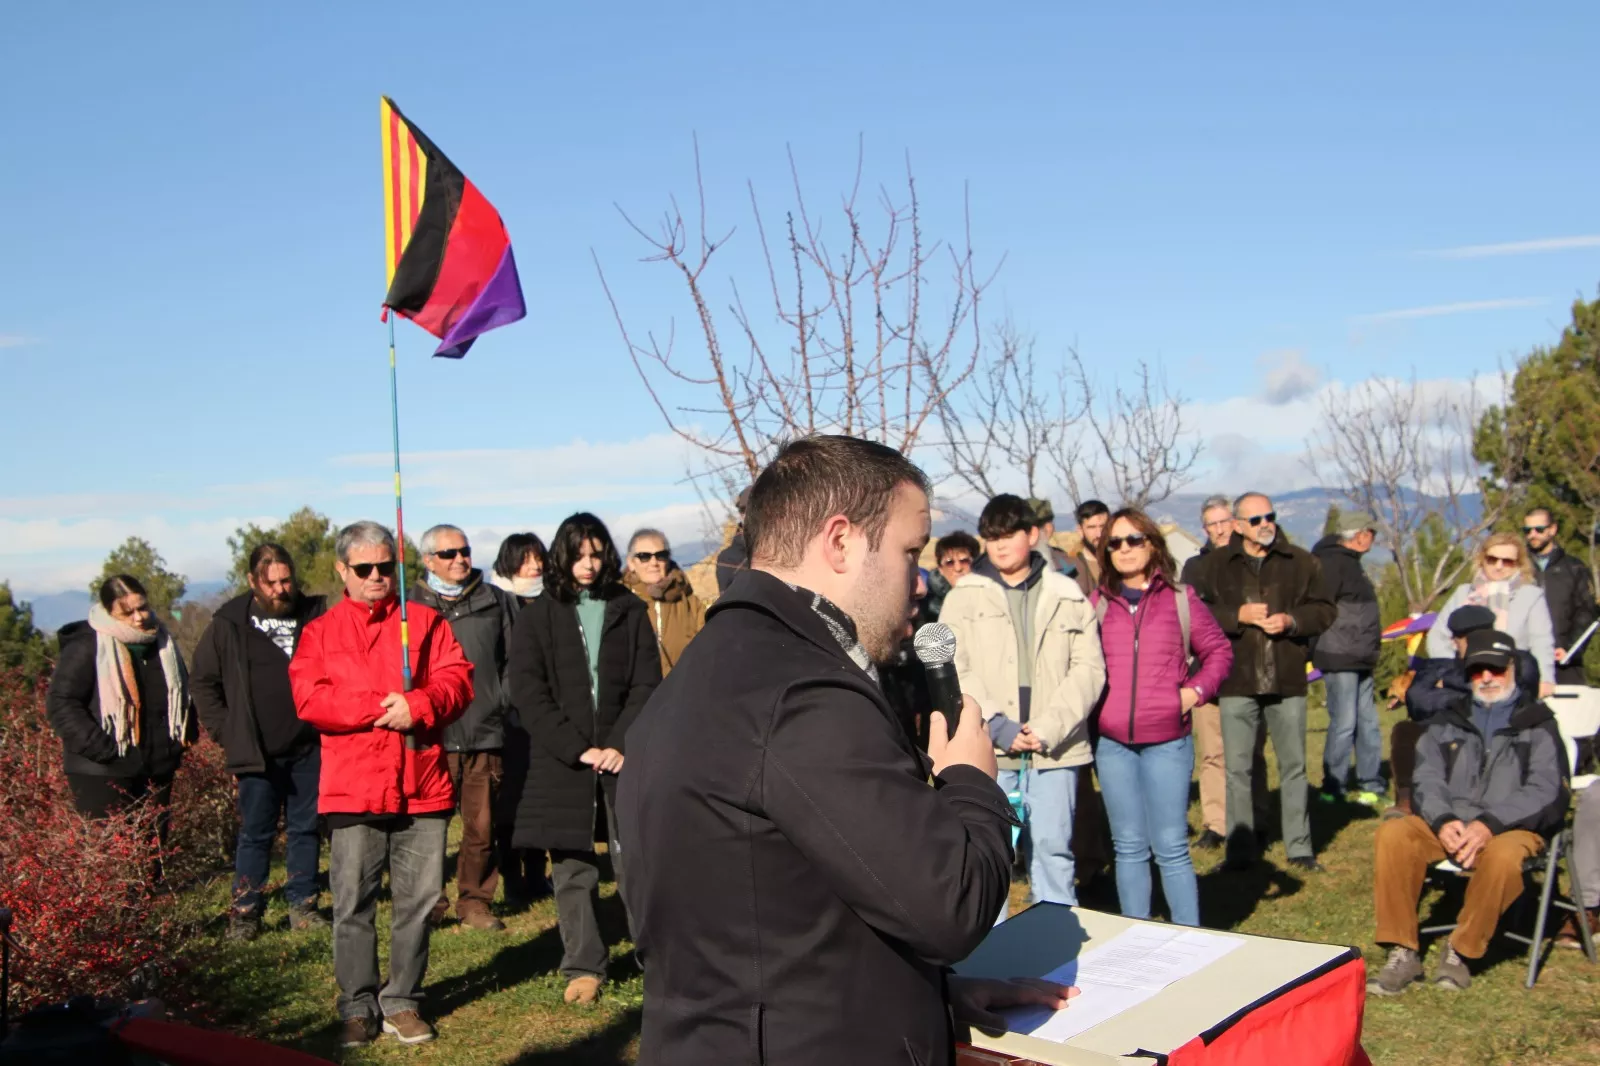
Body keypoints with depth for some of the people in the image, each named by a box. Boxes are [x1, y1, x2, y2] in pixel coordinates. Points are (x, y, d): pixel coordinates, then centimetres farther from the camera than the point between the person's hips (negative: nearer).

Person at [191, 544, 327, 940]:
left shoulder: (316, 617, 4)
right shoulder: (229, 625, 0)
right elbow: (203, 682, 7)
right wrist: (227, 734, 0)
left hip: (310, 748, 2)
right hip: (258, 754, -2)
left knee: (306, 829, 9)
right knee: (255, 833, 4)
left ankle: (302, 904, 18)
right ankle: (245, 911, 13)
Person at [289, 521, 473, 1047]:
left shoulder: (425, 622, 10)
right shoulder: (321, 632, 8)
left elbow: (457, 679, 1)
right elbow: (309, 698, -6)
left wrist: (418, 705, -17)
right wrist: (379, 707, -14)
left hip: (422, 787, 1)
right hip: (353, 787, -1)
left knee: (418, 898, 5)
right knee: (354, 904, 3)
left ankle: (402, 1002, 18)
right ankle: (358, 1008, 15)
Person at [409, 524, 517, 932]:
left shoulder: (495, 601, 11)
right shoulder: (411, 606, 4)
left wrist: (502, 700, 7)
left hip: (485, 732, 2)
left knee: (482, 826, 5)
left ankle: (475, 901, 19)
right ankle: (430, 903, 13)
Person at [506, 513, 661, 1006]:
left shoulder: (630, 611, 8)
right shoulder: (537, 617, 6)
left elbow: (646, 683, 4)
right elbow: (529, 694, -1)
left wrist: (621, 745, -9)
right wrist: (577, 749, -9)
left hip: (623, 756, 0)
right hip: (562, 761, 0)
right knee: (572, 871, 2)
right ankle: (584, 967, 12)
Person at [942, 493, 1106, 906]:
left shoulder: (1069, 597, 7)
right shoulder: (964, 597, 5)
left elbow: (1088, 669, 1)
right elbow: (952, 670, -3)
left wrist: (1049, 728, -11)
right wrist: (995, 725, -13)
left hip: (1055, 748, 1)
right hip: (988, 748, -1)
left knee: (1053, 847, 7)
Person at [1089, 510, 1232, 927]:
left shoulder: (1180, 599, 3)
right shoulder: (1098, 603, 6)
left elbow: (1219, 650, 10)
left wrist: (1196, 690, -3)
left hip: (1167, 741, -2)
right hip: (1112, 743, 2)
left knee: (1171, 848, -1)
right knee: (1129, 848, 10)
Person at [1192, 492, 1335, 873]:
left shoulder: (1301, 562, 6)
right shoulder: (1218, 565, 3)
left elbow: (1324, 610, 6)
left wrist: (1291, 621, -12)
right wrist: (1237, 615, -16)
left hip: (1287, 681, 1)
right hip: (1237, 681, -1)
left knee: (1293, 765, 7)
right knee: (1237, 767, 3)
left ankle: (1299, 847, 16)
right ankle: (1240, 848, 13)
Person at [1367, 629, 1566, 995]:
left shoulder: (1537, 723, 8)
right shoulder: (1448, 721, 18)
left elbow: (1543, 790, -6)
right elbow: (1427, 778, 6)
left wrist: (1489, 824, -22)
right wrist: (1442, 821, -17)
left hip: (1513, 828, -3)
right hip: (1449, 825, 3)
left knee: (1502, 856, -38)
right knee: (1392, 834, -26)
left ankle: (1461, 951, -16)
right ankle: (1403, 953, -21)